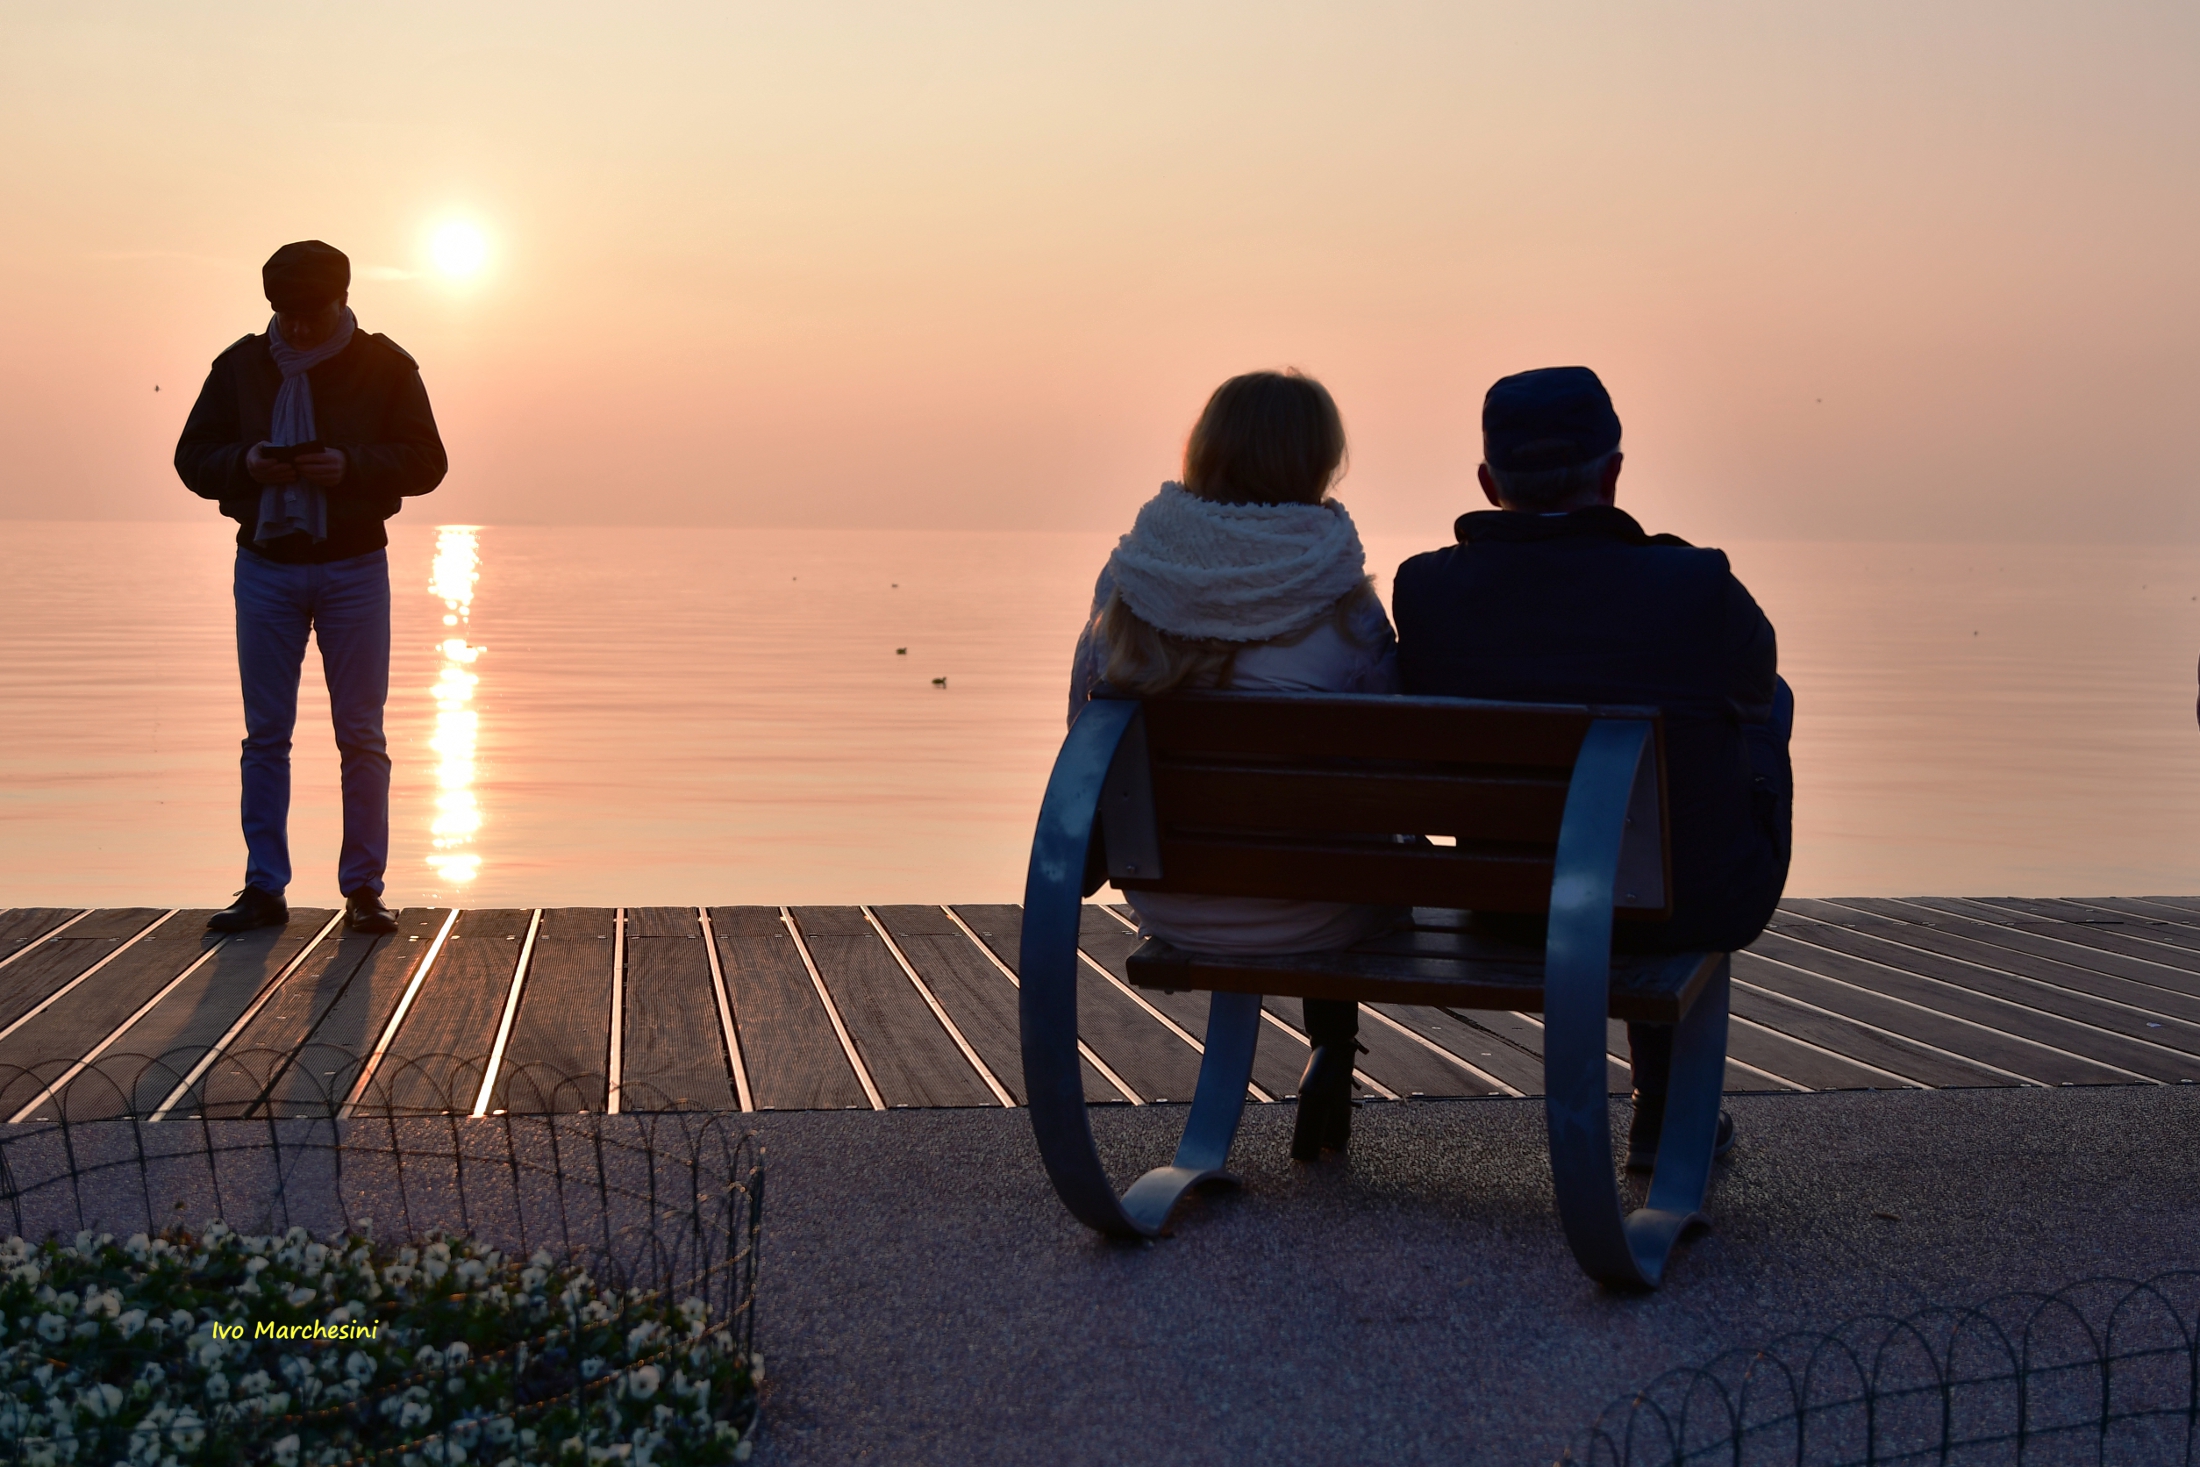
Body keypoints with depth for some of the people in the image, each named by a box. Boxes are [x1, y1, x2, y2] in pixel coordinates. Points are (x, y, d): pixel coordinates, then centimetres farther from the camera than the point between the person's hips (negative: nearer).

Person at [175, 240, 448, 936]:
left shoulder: (385, 365, -1)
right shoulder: (241, 365, 4)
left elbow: (426, 460, -4)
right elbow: (192, 456, 5)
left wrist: (351, 466, -21)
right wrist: (244, 462, -16)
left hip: (354, 566, -2)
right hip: (265, 565, 2)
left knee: (361, 734, 1)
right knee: (265, 734, 4)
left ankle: (363, 889, 7)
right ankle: (263, 889, 11)